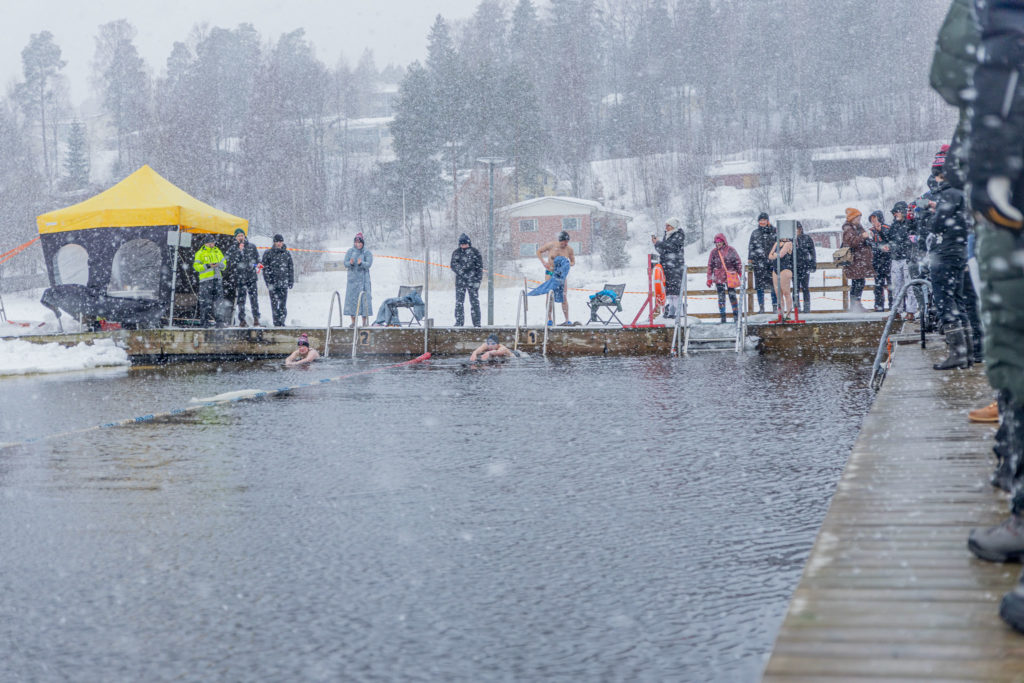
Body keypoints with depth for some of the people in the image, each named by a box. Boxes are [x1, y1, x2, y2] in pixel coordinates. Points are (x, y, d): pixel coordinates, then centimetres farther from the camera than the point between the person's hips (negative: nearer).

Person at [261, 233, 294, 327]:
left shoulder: (287, 254, 11)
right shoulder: (268, 253, 4)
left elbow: (291, 268, 15)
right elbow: (265, 269, 1)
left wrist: (291, 281, 7)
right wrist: (268, 282, -7)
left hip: (284, 283, 2)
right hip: (273, 283, -1)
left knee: (283, 304, -3)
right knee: (274, 303, -4)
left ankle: (282, 322, 4)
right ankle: (276, 323, -1)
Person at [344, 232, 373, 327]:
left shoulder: (367, 252, 0)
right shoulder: (350, 252, 7)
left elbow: (369, 264, -13)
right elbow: (345, 263, -2)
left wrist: (361, 263, -33)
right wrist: (350, 263, -26)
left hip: (363, 278, -2)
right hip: (352, 278, 2)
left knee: (364, 298, -7)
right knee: (351, 298, -2)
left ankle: (364, 322, -4)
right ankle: (353, 321, 2)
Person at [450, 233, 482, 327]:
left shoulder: (475, 252, 3)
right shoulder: (456, 252, 8)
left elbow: (479, 266, 2)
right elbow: (453, 265, 2)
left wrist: (478, 280, -6)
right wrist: (462, 272, -15)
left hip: (473, 280, -2)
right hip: (460, 280, 2)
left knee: (474, 301, -3)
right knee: (459, 302, 0)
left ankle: (477, 323, 1)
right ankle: (459, 321, 7)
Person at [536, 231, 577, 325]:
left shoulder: (569, 250, -8)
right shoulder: (551, 245, -12)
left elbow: (573, 262, 7)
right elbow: (539, 252, 2)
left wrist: (568, 265, -16)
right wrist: (544, 262, -11)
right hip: (550, 272, 0)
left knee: (563, 297, -5)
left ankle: (567, 320, -2)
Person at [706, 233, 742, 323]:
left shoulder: (730, 250, 0)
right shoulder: (714, 252, 6)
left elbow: (738, 263, 6)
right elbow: (710, 266, 11)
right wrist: (709, 278, 8)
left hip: (730, 277, -1)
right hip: (719, 278, 2)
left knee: (732, 295, -2)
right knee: (721, 297, 0)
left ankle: (736, 315, 9)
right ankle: (722, 316, 4)